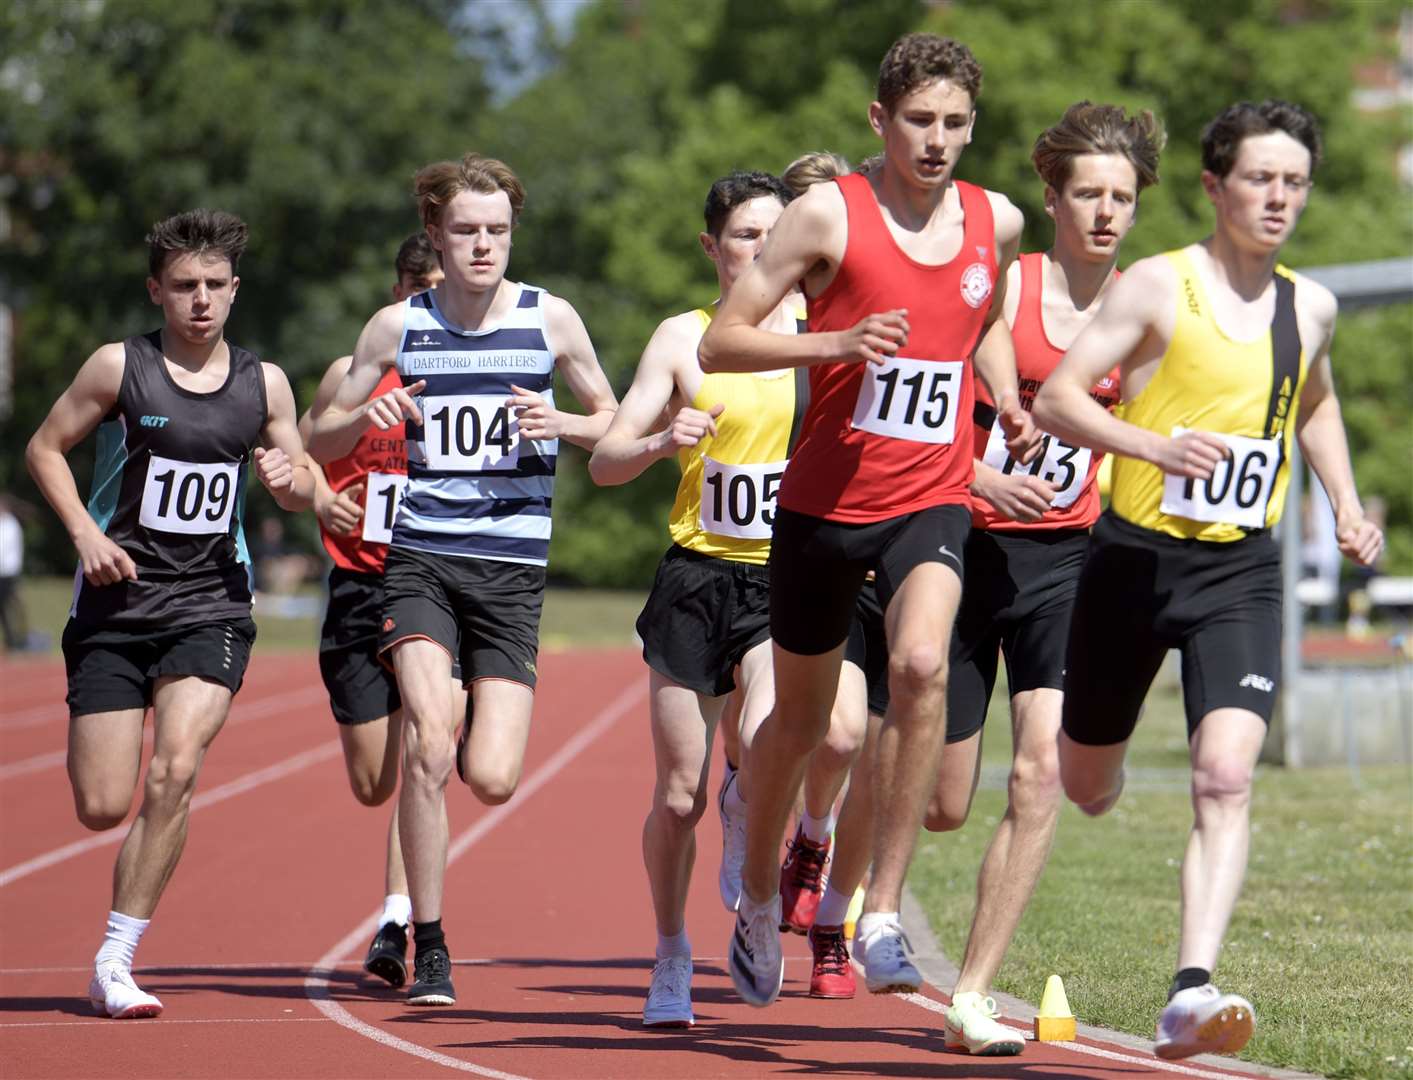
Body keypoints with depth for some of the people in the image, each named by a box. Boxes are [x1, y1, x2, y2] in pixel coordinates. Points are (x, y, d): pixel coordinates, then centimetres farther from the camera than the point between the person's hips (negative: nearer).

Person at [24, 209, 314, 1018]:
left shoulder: (264, 384, 5)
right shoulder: (120, 367, -2)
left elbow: (302, 492, 15)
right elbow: (45, 447, 5)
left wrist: (291, 479, -9)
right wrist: (85, 532, -9)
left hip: (211, 606, 1)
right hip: (117, 600, -1)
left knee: (176, 771, -20)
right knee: (102, 807, -6)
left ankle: (115, 962, -10)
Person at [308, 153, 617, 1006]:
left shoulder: (551, 319, 3)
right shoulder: (398, 327, 4)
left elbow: (615, 423, 14)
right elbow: (321, 442, 12)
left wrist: (562, 424, -8)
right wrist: (366, 416, -11)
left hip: (514, 565, 0)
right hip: (422, 557, 0)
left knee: (492, 779, -7)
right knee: (429, 750, -19)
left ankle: (475, 724, 32)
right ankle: (429, 951, -6)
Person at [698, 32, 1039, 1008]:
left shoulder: (997, 223, 5)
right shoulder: (829, 215, -8)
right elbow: (720, 344, -8)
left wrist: (1012, 409, 9)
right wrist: (837, 343, -23)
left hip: (933, 498, 2)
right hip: (826, 499, -1)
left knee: (922, 664, -27)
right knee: (800, 721, 12)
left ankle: (883, 915, -21)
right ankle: (760, 896, 40)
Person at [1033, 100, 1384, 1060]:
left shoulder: (1311, 307, 8)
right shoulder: (1160, 286, -8)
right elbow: (1056, 398, -12)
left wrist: (1347, 507, 16)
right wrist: (1156, 445, -27)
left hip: (1243, 574, 2)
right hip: (1138, 557, -2)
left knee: (1226, 777, -18)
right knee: (1085, 785, 13)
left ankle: (1192, 993, -24)